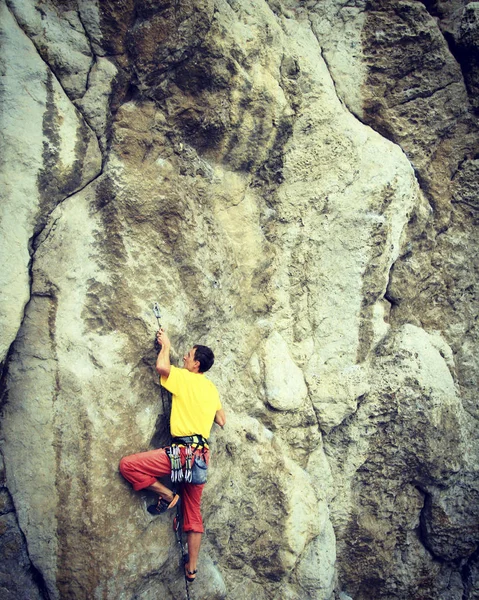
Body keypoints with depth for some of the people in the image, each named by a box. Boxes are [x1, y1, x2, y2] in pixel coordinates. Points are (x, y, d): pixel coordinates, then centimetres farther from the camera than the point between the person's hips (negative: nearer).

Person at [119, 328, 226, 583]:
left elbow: (161, 366, -19)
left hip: (184, 449, -8)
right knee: (193, 512, 15)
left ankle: (167, 495, -2)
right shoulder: (211, 388, 16)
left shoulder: (186, 378, -4)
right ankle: (191, 568, 20)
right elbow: (222, 421, 23)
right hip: (202, 454, 8)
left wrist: (166, 345, 0)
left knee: (127, 464, -8)